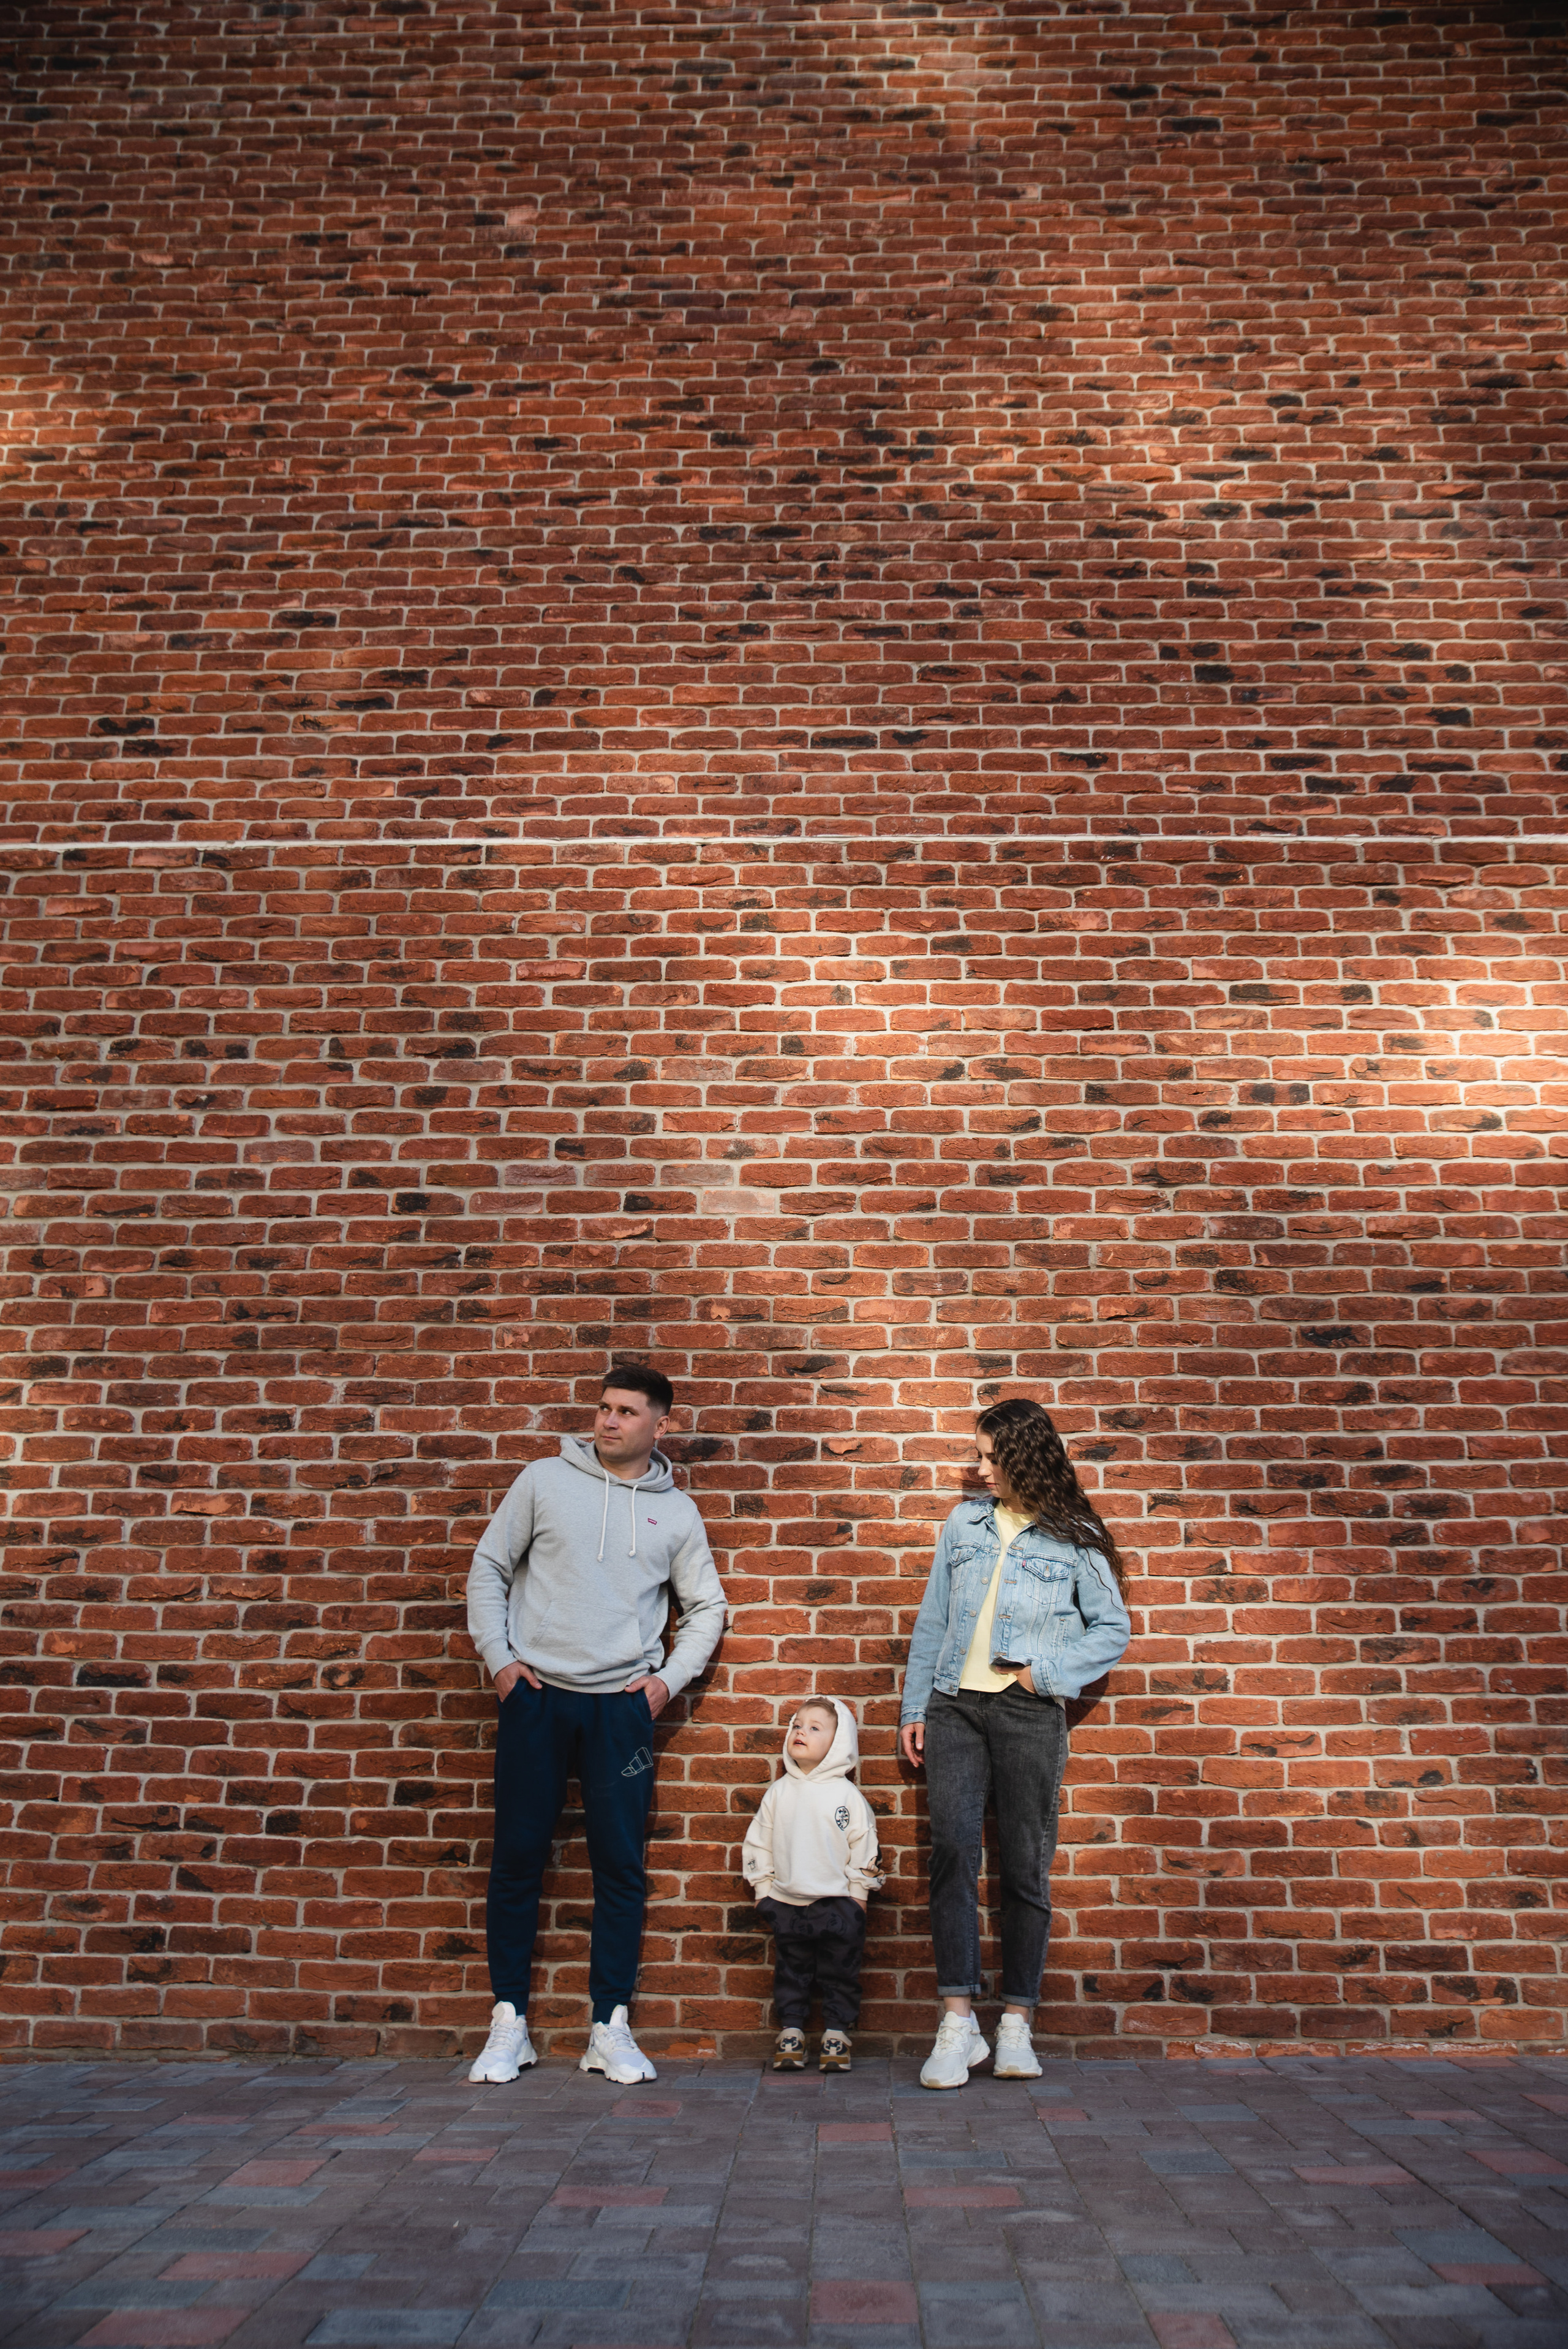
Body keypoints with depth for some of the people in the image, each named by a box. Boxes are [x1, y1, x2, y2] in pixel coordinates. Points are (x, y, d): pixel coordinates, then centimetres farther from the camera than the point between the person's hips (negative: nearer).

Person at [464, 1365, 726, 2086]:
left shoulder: (676, 1511, 7)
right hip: (535, 1696, -1)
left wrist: (670, 1678, 1)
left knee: (622, 1865, 3)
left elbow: (705, 1609, 14)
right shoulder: (545, 1480, 2)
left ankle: (611, 2028, 15)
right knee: (517, 1858, 4)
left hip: (621, 1705, 1)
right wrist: (497, 1657, -3)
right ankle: (509, 2025, 18)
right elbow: (489, 1567, 5)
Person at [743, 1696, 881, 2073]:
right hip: (787, 1903, 2)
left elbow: (864, 1847, -1)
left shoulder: (847, 1795, -4)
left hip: (837, 1903, -2)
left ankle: (836, 2033, 17)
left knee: (840, 1972, 5)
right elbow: (759, 1843, 10)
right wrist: (763, 1888, 6)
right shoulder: (778, 1792, 3)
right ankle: (791, 2031, 20)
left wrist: (857, 1894, -3)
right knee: (790, 1971, 9)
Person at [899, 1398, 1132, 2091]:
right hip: (955, 1704, 2)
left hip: (1029, 1713, -2)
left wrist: (1044, 1670, -8)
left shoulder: (1074, 1538, 3)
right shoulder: (965, 1523, 11)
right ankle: (958, 2023, -5)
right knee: (952, 1852, -8)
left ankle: (1016, 2025, 12)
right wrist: (914, 1708, 10)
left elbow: (1113, 1630, 5)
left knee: (1026, 1865, 2)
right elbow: (932, 1621, 14)